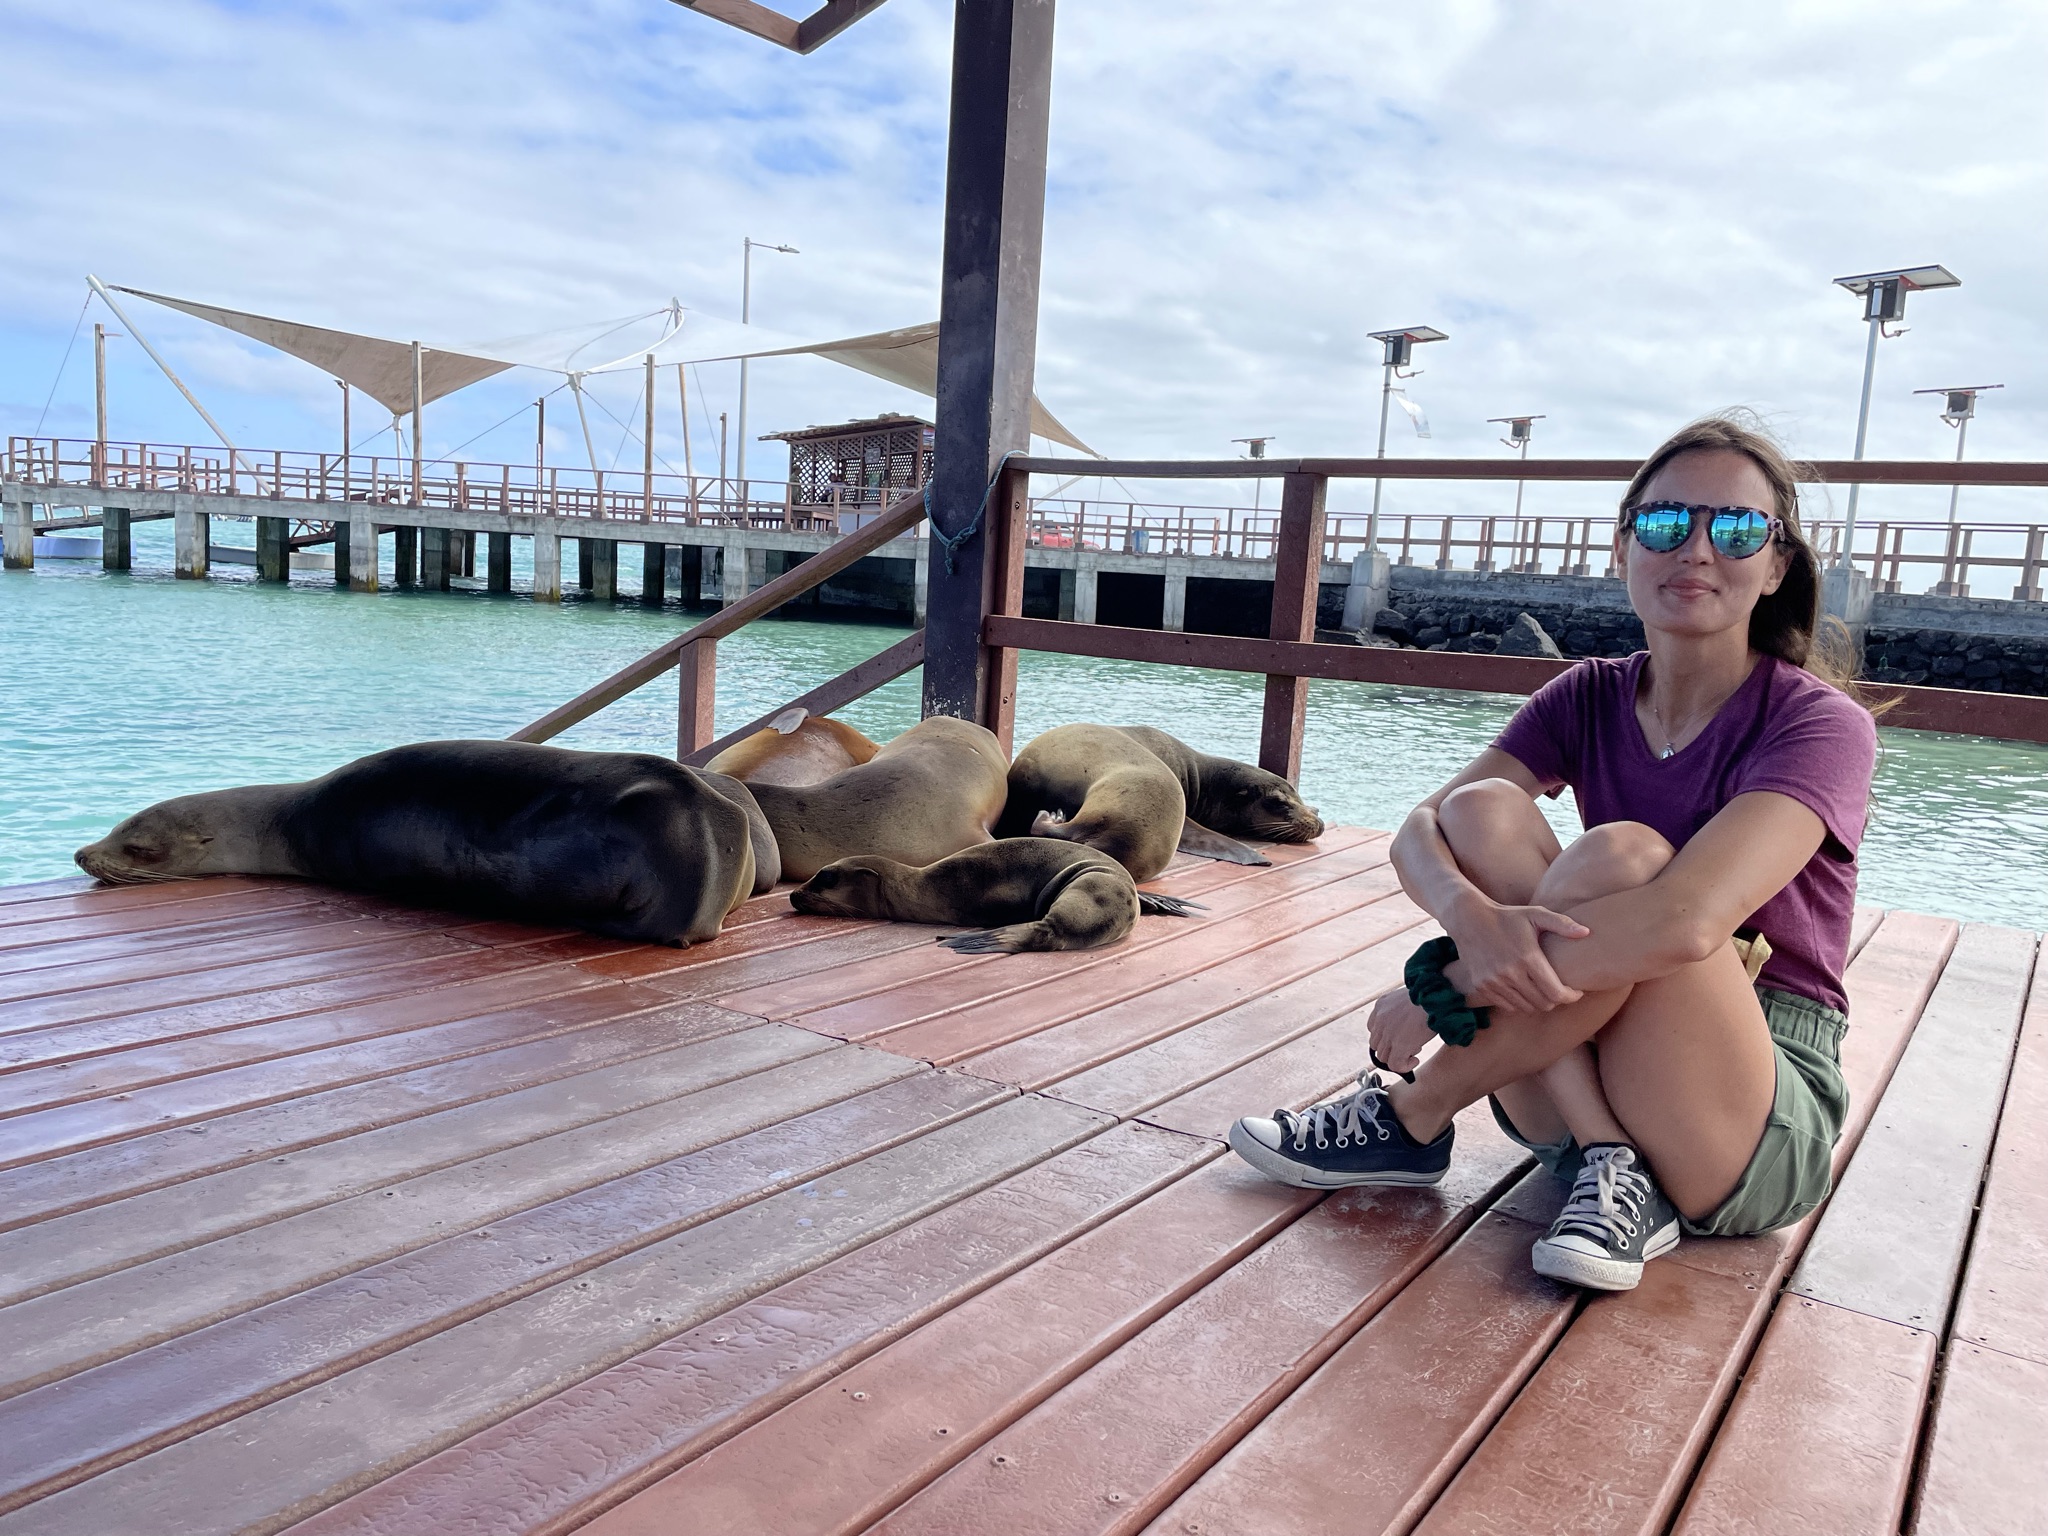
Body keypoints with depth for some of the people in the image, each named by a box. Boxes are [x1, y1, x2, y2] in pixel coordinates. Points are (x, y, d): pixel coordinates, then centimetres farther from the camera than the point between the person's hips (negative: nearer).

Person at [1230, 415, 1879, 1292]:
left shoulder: (1820, 724, -12)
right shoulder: (1589, 701, 4)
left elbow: (1687, 920, -31)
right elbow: (1418, 833, -11)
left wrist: (1442, 985, -28)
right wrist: (1473, 915, -35)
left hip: (1764, 1133, -4)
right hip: (1590, 1075, 4)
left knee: (1621, 854, -31)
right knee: (1480, 811, -18)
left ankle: (1410, 1119, -16)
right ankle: (1606, 1163, -22)